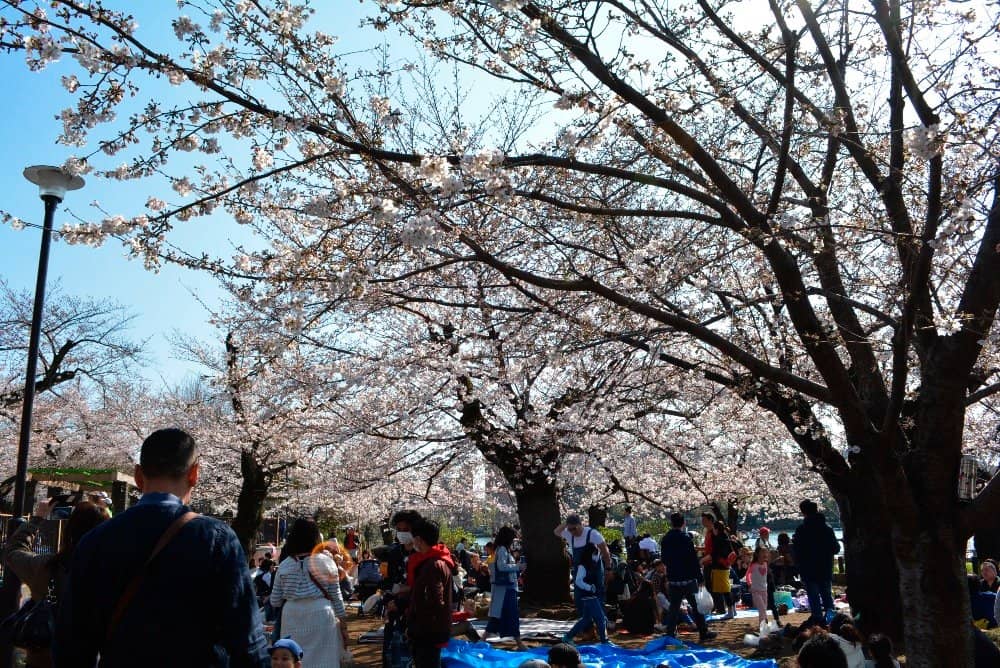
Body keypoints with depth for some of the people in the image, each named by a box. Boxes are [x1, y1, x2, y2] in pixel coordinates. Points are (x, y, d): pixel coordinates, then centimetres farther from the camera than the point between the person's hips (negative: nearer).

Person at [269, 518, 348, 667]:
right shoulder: (326, 561, -3)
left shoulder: (284, 565, 2)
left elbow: (275, 601, 7)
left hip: (292, 617, 2)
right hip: (321, 616, -2)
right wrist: (343, 624, 9)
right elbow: (336, 597, 1)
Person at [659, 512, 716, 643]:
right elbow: (693, 559, -14)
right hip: (688, 578, -5)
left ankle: (670, 633, 10)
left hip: (673, 578, 5)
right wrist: (700, 577, -8)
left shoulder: (665, 539, 4)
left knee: (673, 606, 10)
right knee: (696, 605, 5)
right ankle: (703, 633, 10)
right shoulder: (686, 537, -13)